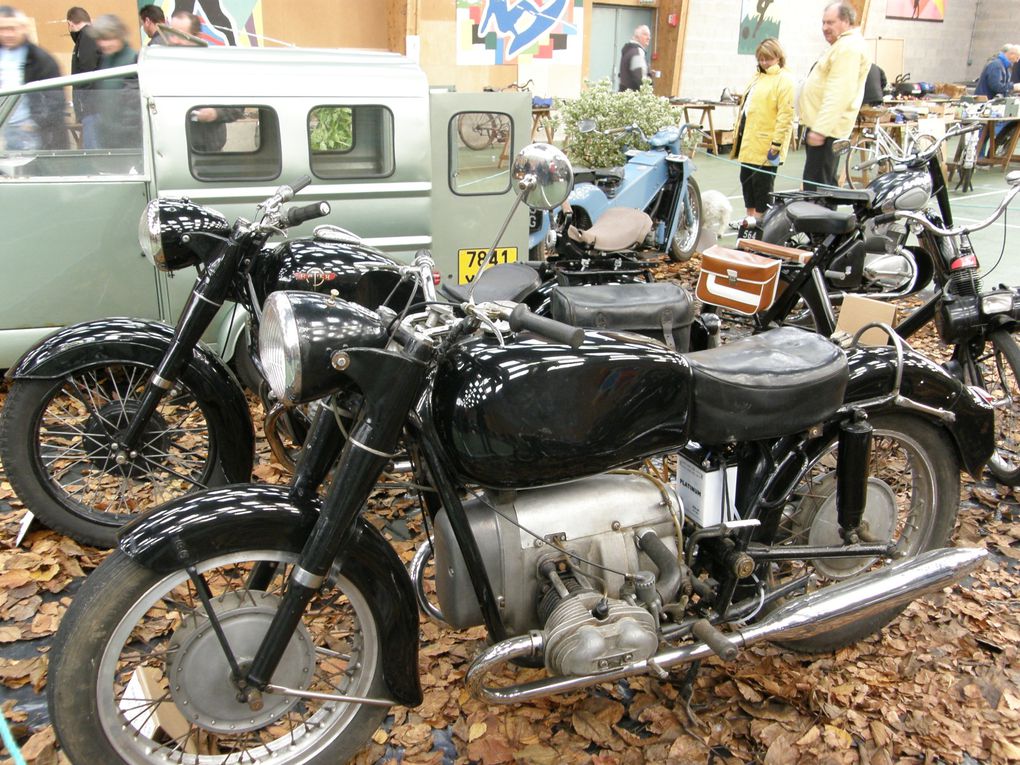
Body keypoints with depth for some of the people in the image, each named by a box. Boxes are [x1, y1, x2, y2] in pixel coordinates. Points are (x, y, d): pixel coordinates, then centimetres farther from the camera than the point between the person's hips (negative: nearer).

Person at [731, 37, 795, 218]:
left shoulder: (784, 79, -11)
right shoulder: (758, 77, 16)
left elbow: (785, 115, -18)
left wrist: (777, 144, -22)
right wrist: (740, 133, 22)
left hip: (765, 147, -9)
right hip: (749, 143, 9)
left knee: (762, 186, -3)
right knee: (746, 181, 16)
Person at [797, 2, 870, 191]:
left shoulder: (849, 47, -14)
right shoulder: (842, 45, 22)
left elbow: (838, 95, -24)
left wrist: (820, 129, -28)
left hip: (825, 128, -11)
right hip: (821, 126, 11)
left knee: (816, 186, -12)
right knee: (824, 184, 16)